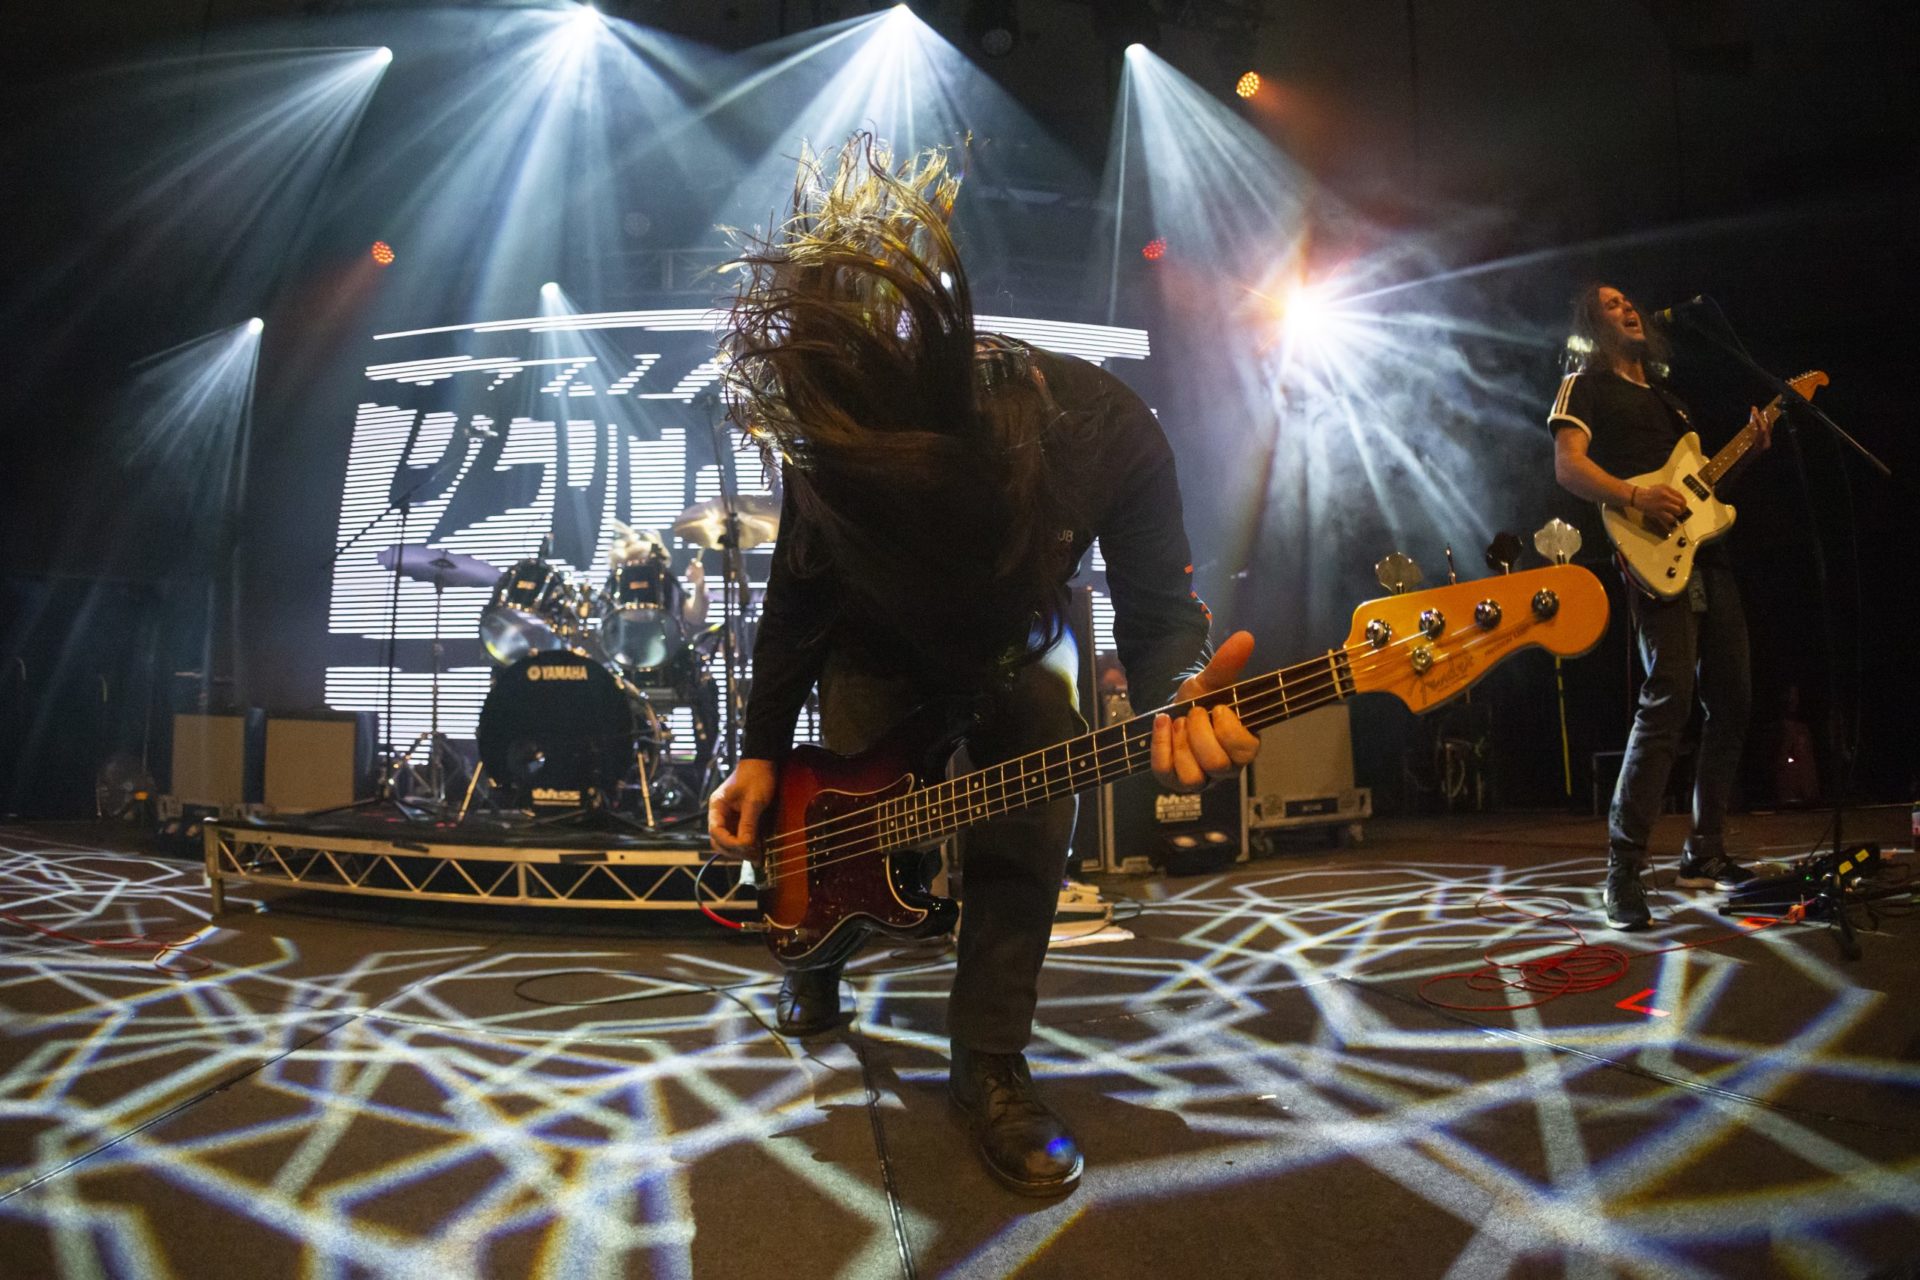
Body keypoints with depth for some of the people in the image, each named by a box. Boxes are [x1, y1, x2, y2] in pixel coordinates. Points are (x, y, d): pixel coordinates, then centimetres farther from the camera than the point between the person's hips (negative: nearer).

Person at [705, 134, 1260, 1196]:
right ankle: (815, 964, 31)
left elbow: (1158, 607, -25)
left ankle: (988, 1062, 6)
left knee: (1027, 845, -12)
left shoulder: (1100, 430, -35)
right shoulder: (824, 447, -31)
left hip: (1018, 648, 0)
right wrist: (762, 751, -13)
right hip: (878, 650, 0)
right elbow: (796, 600, -12)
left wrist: (1176, 699, -48)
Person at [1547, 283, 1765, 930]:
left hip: (1707, 553, 9)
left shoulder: (1666, 395, 28)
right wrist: (1635, 497, -24)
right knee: (1669, 698, -20)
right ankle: (1623, 871, -18)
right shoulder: (1585, 385, 5)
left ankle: (1705, 853, 18)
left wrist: (1749, 447, 12)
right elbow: (1568, 466, -10)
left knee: (1731, 701, 7)